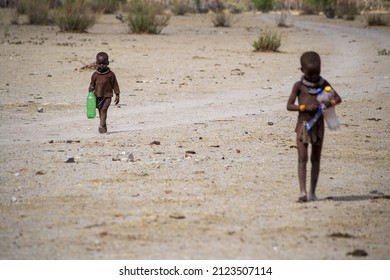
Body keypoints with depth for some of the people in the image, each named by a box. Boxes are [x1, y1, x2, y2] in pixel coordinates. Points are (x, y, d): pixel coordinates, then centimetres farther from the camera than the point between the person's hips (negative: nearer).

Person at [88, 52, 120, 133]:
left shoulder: (110, 74, -4)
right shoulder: (95, 75, 4)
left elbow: (115, 85, 0)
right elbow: (92, 84, 11)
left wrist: (117, 95, -1)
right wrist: (91, 88, -12)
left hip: (107, 96, -4)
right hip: (98, 96, 4)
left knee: (104, 109, -20)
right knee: (100, 111, 10)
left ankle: (101, 126, -25)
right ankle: (104, 126, 22)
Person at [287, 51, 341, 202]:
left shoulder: (323, 83, 3)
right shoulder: (299, 85, -5)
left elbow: (338, 98, 6)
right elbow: (289, 106, -7)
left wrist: (330, 103, -17)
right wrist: (305, 107, -21)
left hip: (318, 124, 3)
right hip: (303, 123, -3)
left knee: (315, 158, 6)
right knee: (302, 157, -11)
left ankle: (312, 191, 12)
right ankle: (303, 192, -16)